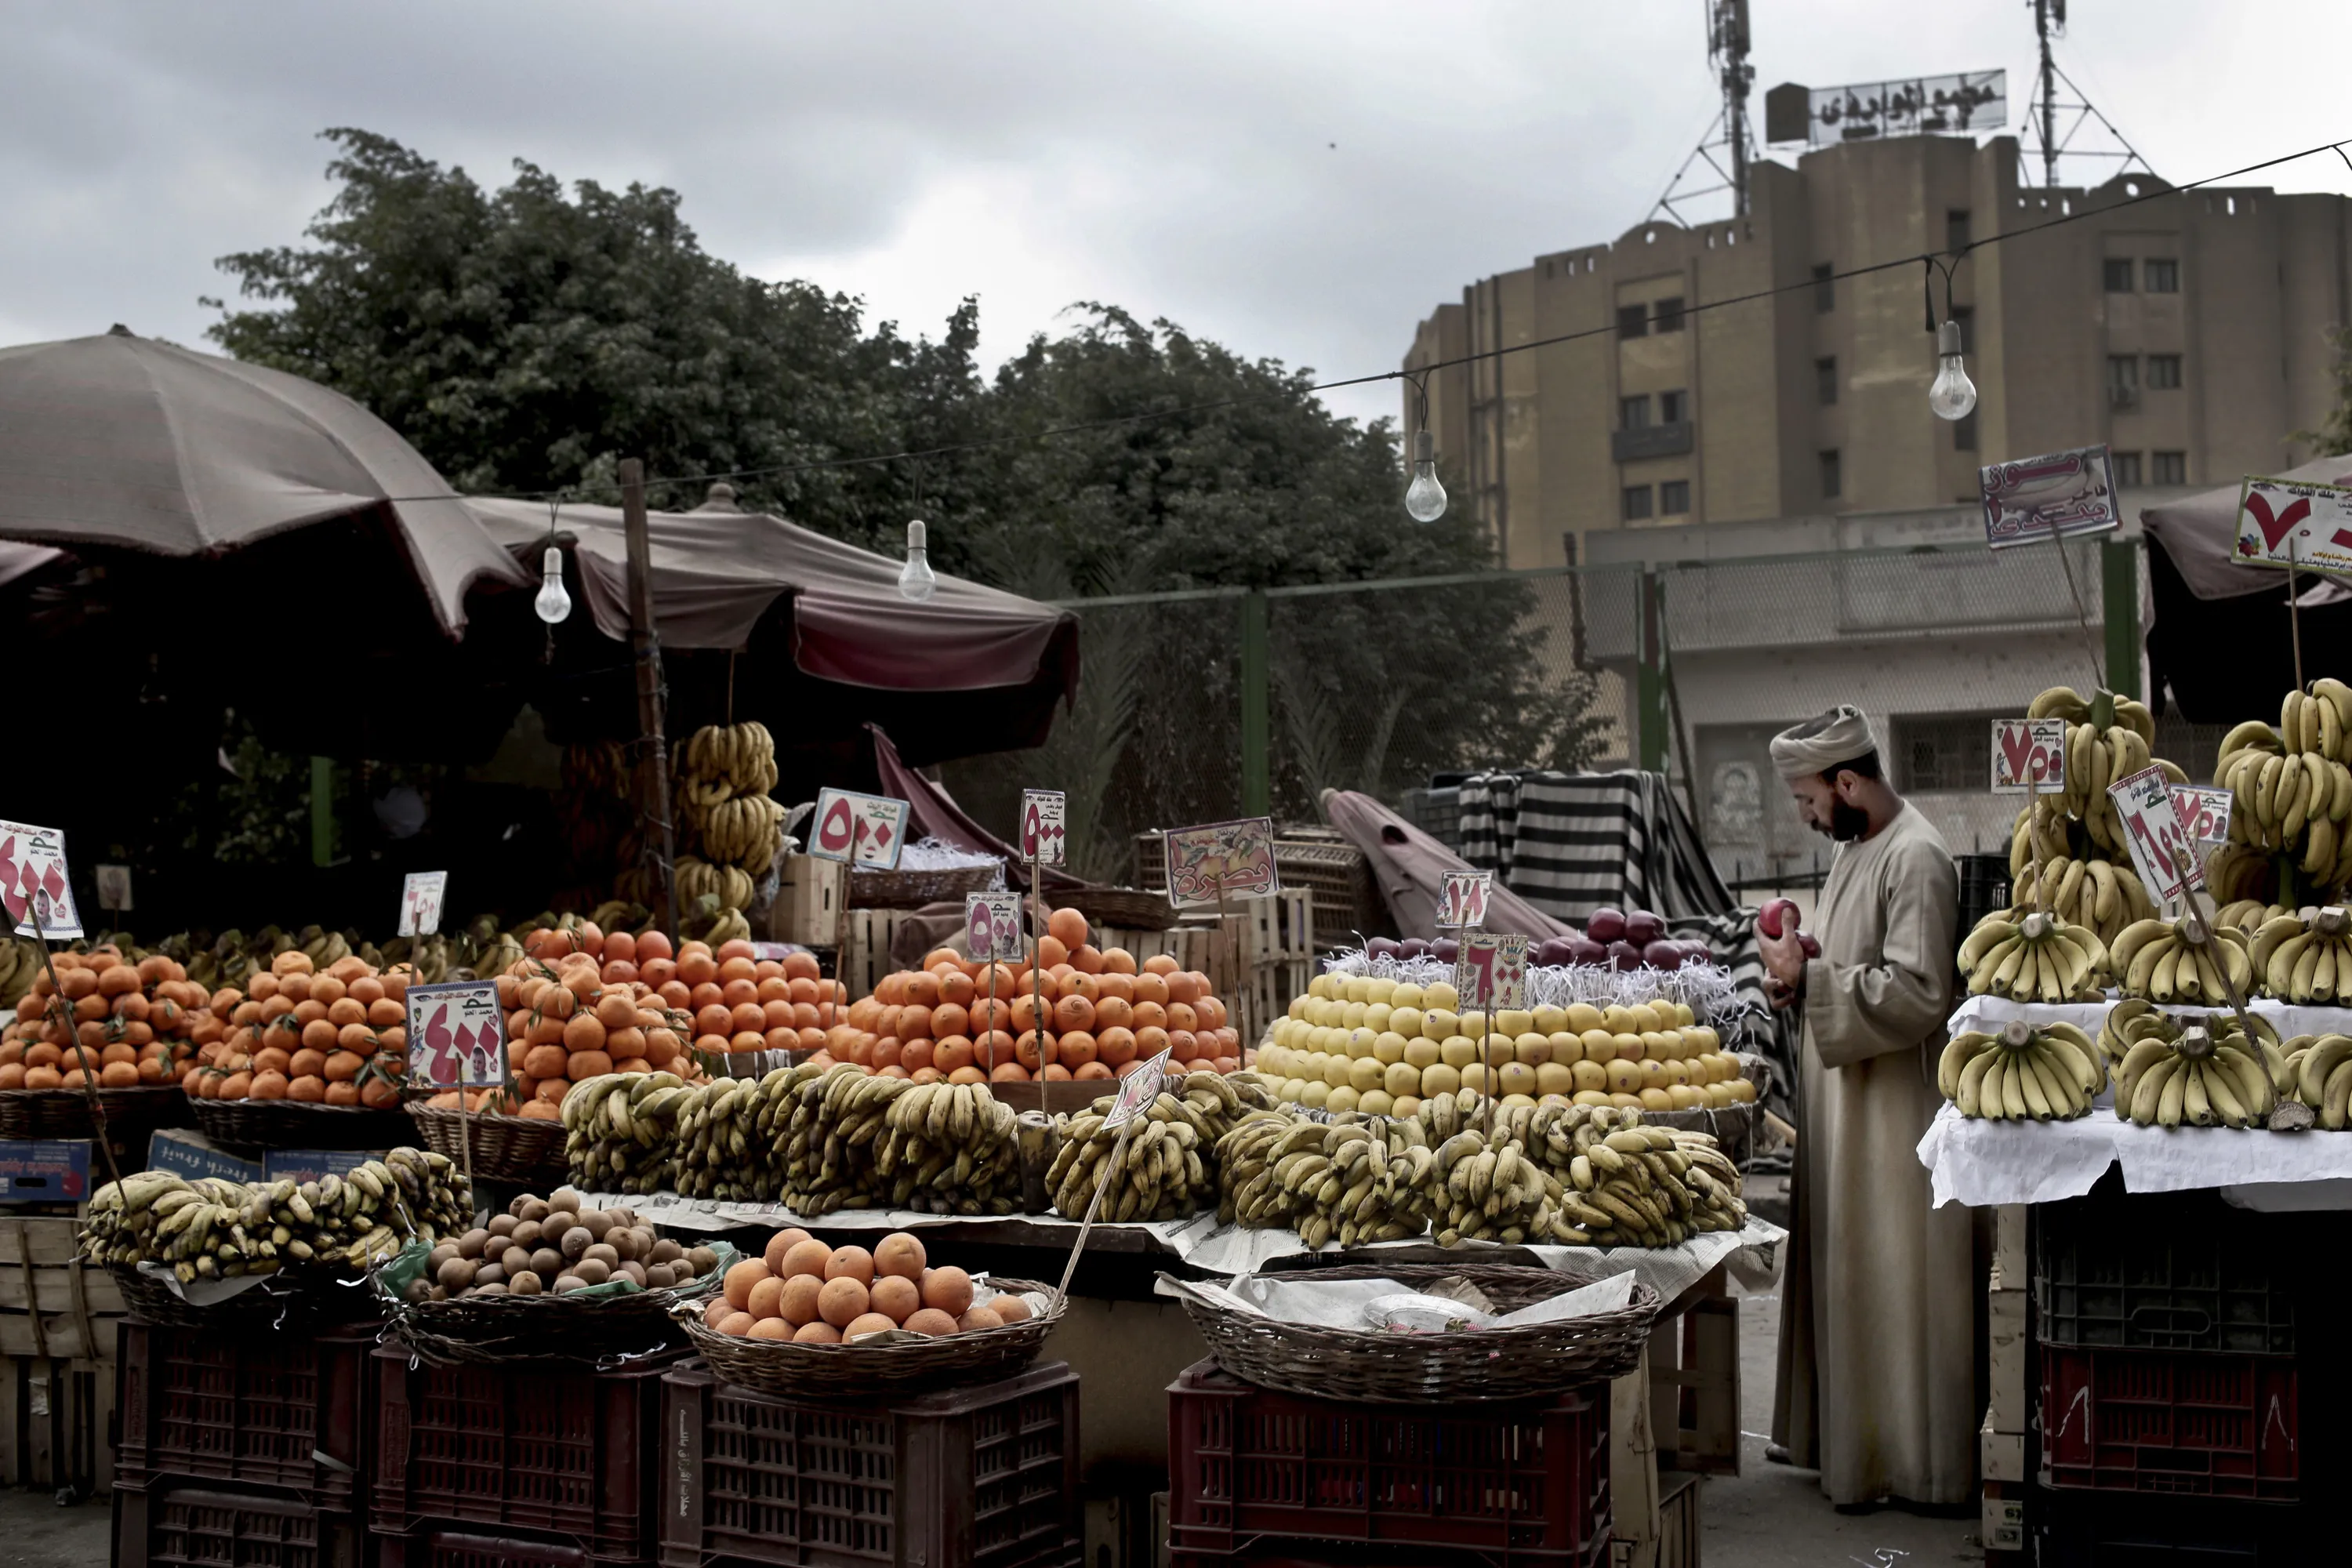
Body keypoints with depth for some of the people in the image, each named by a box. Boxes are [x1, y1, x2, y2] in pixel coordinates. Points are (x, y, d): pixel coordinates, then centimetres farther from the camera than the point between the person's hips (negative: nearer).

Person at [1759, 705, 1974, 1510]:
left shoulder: (1916, 859, -18)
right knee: (1842, 1275, 16)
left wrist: (1810, 979, -20)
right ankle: (1838, 1434, 27)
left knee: (1891, 1286, -2)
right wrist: (1800, 971, 4)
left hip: (1894, 1117, -10)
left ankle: (1907, 1460, 8)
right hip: (1845, 1108, 10)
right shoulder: (1854, 850, 13)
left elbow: (1916, 994, -24)